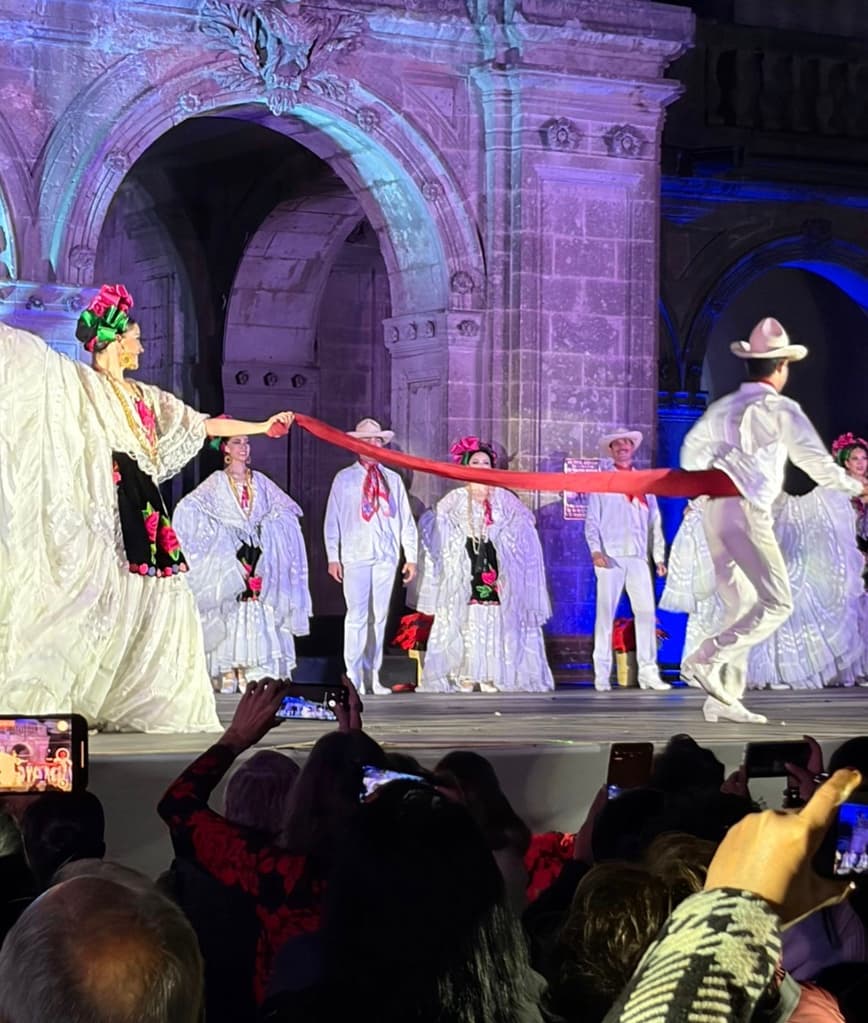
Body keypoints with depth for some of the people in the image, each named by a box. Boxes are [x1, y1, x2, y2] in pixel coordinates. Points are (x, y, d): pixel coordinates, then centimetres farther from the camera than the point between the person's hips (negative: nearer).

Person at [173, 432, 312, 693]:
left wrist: (264, 525, 0)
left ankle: (253, 674, -3)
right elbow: (188, 509, -6)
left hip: (259, 557, 3)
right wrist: (217, 531, -10)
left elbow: (287, 510, 12)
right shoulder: (216, 483, 4)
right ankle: (228, 673, -7)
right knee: (229, 615, -7)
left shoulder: (260, 482, 13)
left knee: (258, 616, -4)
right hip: (227, 556, -2)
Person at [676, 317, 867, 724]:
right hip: (747, 512, -8)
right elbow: (813, 458, -9)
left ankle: (724, 697, 5)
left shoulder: (721, 408, 17)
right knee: (776, 603, -6)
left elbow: (691, 451, 26)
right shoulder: (780, 409, -3)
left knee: (739, 605, 10)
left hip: (713, 509, 8)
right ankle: (705, 659, -19)